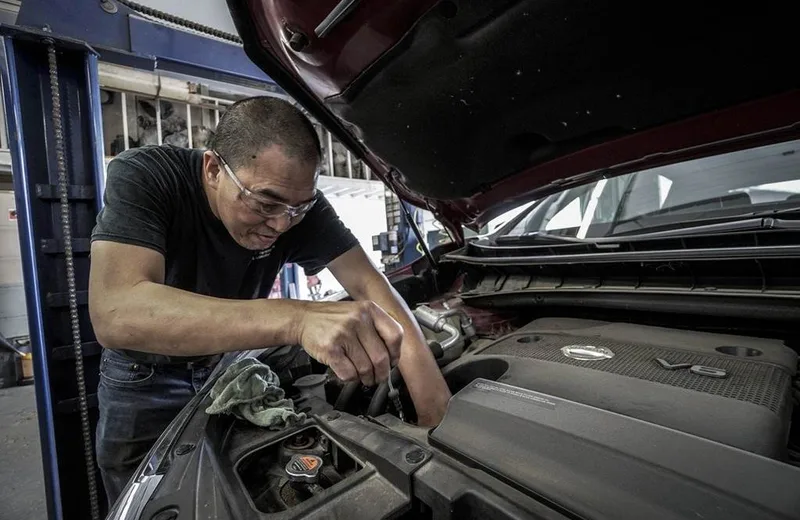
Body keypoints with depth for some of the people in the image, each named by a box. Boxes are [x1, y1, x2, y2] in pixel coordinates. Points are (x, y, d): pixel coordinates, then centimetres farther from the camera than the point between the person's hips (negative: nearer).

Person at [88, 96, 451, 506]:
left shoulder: (295, 200, -22)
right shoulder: (142, 177, -31)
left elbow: (369, 284, -28)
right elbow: (115, 314, -45)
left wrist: (438, 413, -36)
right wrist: (296, 318, -59)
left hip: (231, 363, 2)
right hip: (144, 379, -1)